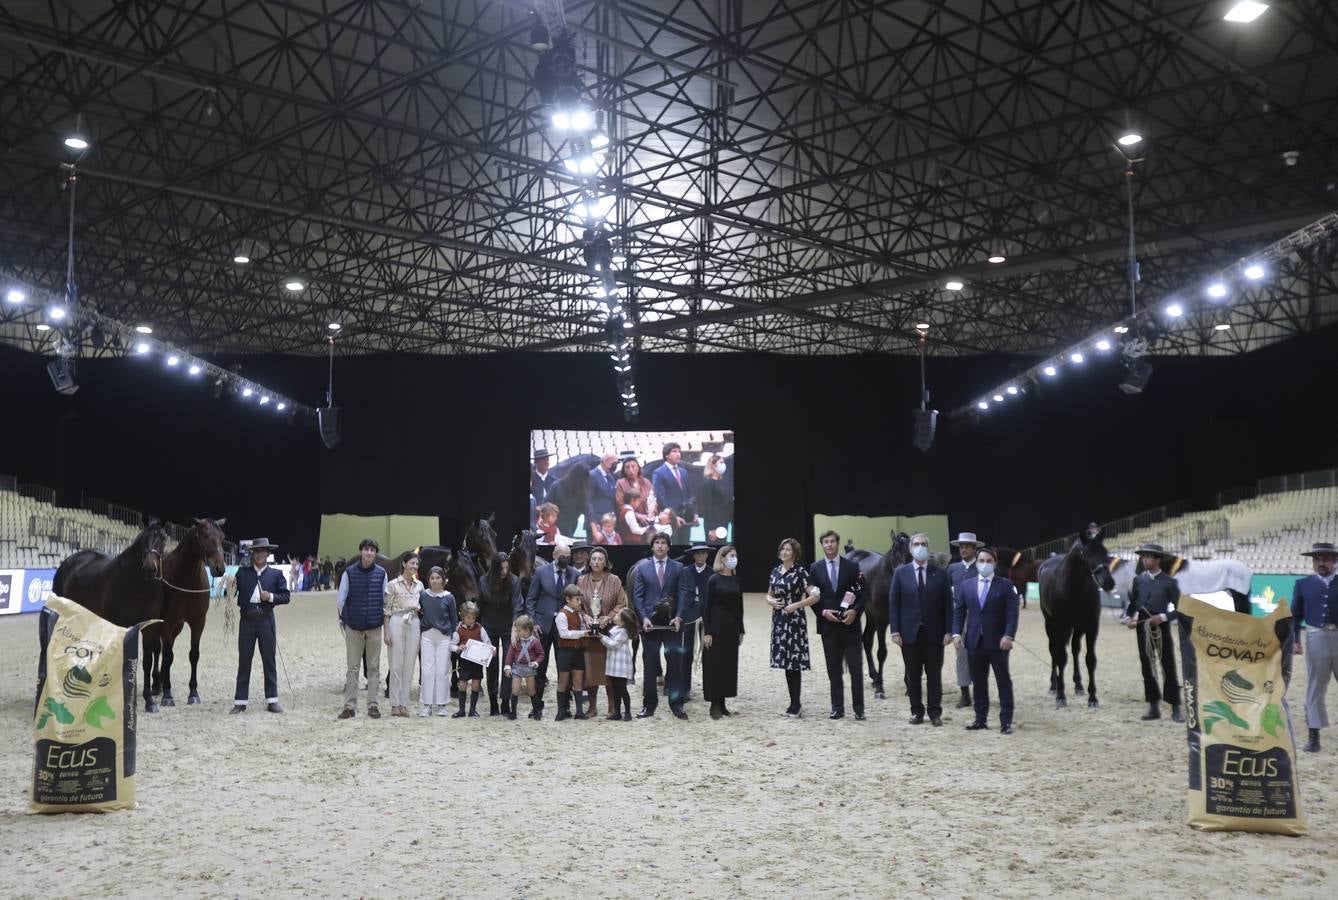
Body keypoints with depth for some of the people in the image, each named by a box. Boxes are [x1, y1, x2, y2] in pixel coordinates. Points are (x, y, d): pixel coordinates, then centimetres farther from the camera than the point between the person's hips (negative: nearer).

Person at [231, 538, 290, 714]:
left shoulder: (276, 574, 5)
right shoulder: (243, 572, 7)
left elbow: (285, 596, 2)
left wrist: (271, 597, -14)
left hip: (266, 619, 0)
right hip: (247, 620, 0)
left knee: (269, 660, 5)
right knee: (244, 660, 5)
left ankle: (272, 700, 11)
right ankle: (240, 701, 11)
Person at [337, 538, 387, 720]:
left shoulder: (381, 573, 2)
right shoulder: (349, 572, -2)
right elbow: (340, 599, 5)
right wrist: (344, 619, 9)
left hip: (375, 626, 1)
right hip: (353, 627, -1)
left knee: (374, 667, 5)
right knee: (353, 667, 1)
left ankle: (372, 705, 10)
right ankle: (350, 705, 6)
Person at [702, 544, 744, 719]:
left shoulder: (736, 580, 8)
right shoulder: (714, 579, -7)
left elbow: (739, 606, 12)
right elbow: (707, 607, -9)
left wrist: (741, 630, 11)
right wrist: (706, 632, -14)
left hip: (732, 627, 6)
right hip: (717, 625, -6)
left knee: (729, 663, 7)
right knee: (715, 664, -1)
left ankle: (722, 702, 15)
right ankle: (715, 704, 5)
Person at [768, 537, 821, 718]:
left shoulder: (800, 572, -8)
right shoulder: (775, 571, 10)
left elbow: (814, 596, -12)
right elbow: (769, 595, 20)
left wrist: (796, 605, -16)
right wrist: (770, 601, -1)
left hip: (794, 620, -6)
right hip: (779, 620, 6)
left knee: (794, 662, -5)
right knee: (785, 660, 8)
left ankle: (796, 704, 3)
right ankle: (794, 702, 17)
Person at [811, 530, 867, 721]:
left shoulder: (852, 566, 0)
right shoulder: (815, 568, 5)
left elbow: (864, 593, -1)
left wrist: (855, 611, -15)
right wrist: (823, 612, -10)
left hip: (850, 623, -1)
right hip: (828, 624, 2)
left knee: (856, 668, 0)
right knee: (834, 669, 7)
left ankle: (859, 709, 7)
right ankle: (837, 708, 15)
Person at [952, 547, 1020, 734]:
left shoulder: (1005, 585, -1)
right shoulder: (966, 584, 8)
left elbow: (1012, 613, -7)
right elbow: (959, 611, 8)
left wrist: (1008, 635, -19)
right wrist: (956, 633, -4)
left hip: (998, 642, -3)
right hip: (974, 642, 3)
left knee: (1004, 682, 2)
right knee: (978, 683, 9)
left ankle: (1006, 721, 6)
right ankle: (981, 719, 17)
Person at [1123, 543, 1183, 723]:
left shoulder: (1168, 582, -5)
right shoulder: (1139, 580, 6)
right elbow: (1132, 604, 12)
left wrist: (1163, 617, -17)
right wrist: (1128, 618, -5)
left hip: (1162, 627, -4)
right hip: (1142, 628, 4)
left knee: (1168, 668, 0)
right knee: (1147, 668, 8)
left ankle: (1176, 709, 7)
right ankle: (1154, 707, 16)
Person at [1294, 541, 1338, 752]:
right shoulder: (1303, 584, 7)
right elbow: (1295, 615, 6)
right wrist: (1295, 640, -3)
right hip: (1316, 639, 0)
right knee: (1315, 689, 5)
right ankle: (1314, 736, 9)